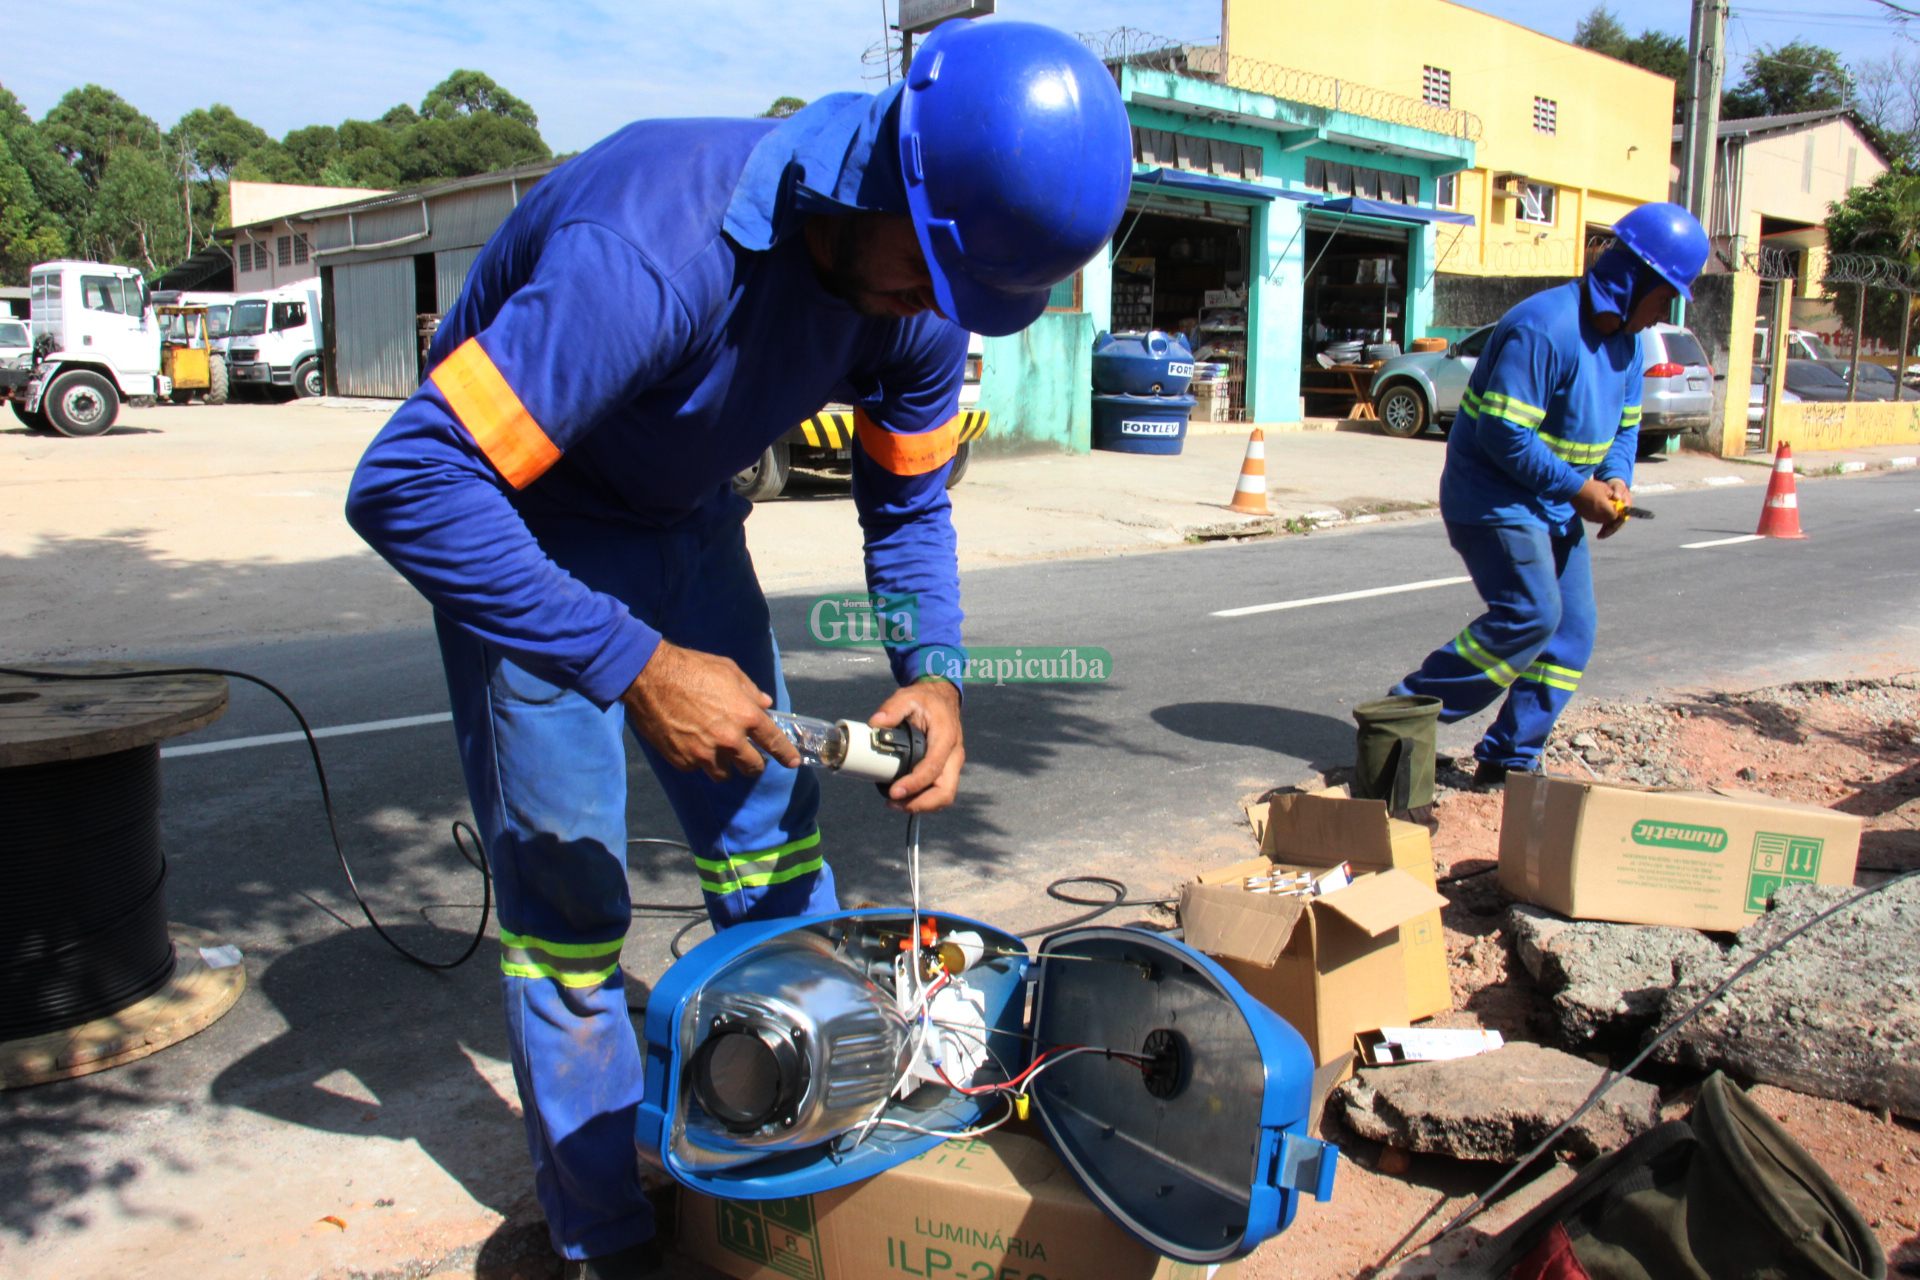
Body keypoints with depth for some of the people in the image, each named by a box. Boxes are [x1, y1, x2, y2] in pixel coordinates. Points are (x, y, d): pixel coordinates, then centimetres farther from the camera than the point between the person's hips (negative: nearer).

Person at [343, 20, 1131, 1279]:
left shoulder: (922, 289, -15)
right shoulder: (658, 251, -39)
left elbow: (909, 504, 2)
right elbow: (407, 484, -39)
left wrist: (932, 669, -16)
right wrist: (639, 666, -39)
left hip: (686, 519, 6)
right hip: (521, 524, -6)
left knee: (775, 845, 6)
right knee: (569, 892, -5)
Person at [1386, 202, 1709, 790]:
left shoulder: (1626, 338, 9)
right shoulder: (1543, 328, -22)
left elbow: (1625, 423, 18)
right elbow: (1504, 434, -26)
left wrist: (1617, 479, -3)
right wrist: (1579, 488, -20)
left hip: (1556, 508, 9)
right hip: (1494, 497, -9)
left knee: (1572, 634, 3)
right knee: (1531, 615, -21)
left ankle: (1508, 761, 11)